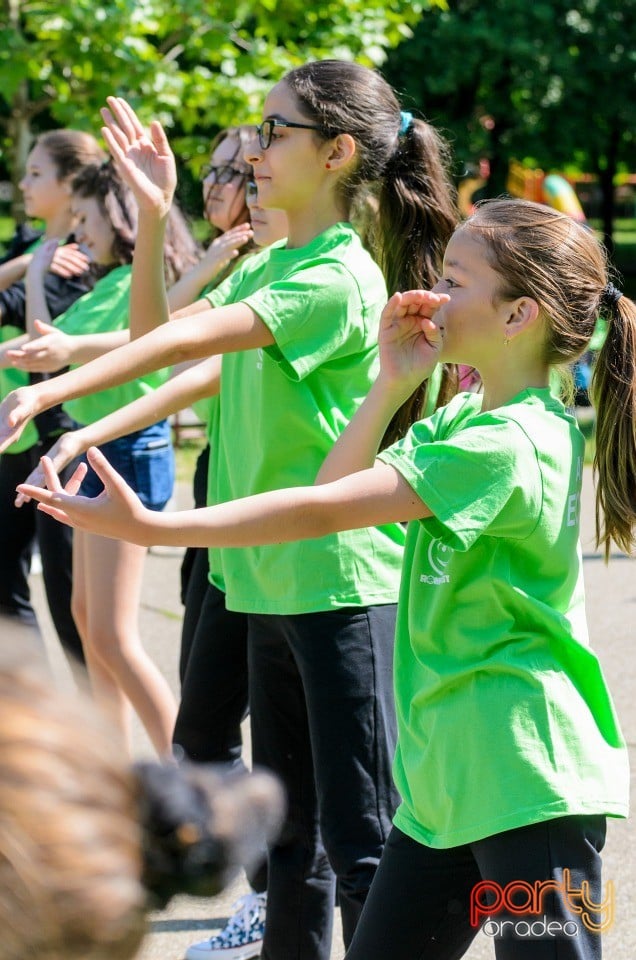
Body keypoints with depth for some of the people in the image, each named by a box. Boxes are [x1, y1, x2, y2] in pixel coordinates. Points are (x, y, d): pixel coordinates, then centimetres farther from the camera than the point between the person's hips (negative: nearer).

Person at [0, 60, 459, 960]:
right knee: (290, 824, 18)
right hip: (272, 578, 9)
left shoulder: (341, 279, -17)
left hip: (341, 582, -9)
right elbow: (164, 325, 16)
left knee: (363, 840, -6)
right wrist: (153, 214, 5)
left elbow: (190, 340, -26)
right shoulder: (270, 265, 13)